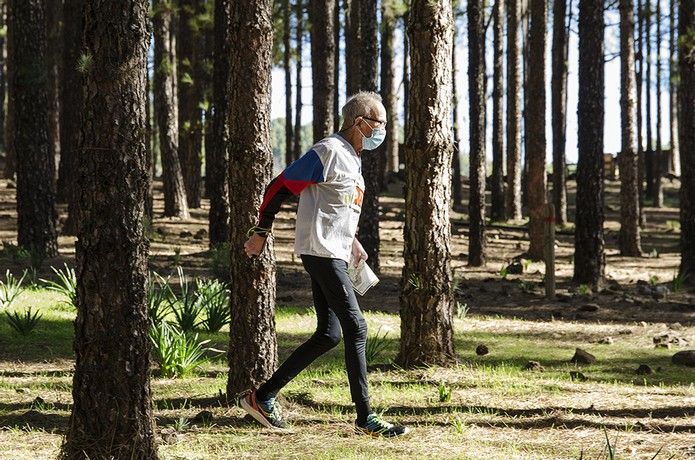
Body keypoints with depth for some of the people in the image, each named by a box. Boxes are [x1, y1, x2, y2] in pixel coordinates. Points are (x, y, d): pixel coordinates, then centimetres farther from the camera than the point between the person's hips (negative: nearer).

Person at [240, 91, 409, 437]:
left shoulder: (352, 159, 18)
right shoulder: (329, 152, -12)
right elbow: (280, 187, -12)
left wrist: (351, 240, 19)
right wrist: (261, 233, -8)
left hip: (334, 256, 10)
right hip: (321, 252, -10)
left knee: (328, 334, 7)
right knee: (355, 328, -11)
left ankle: (263, 397, 11)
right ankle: (365, 418, -7)